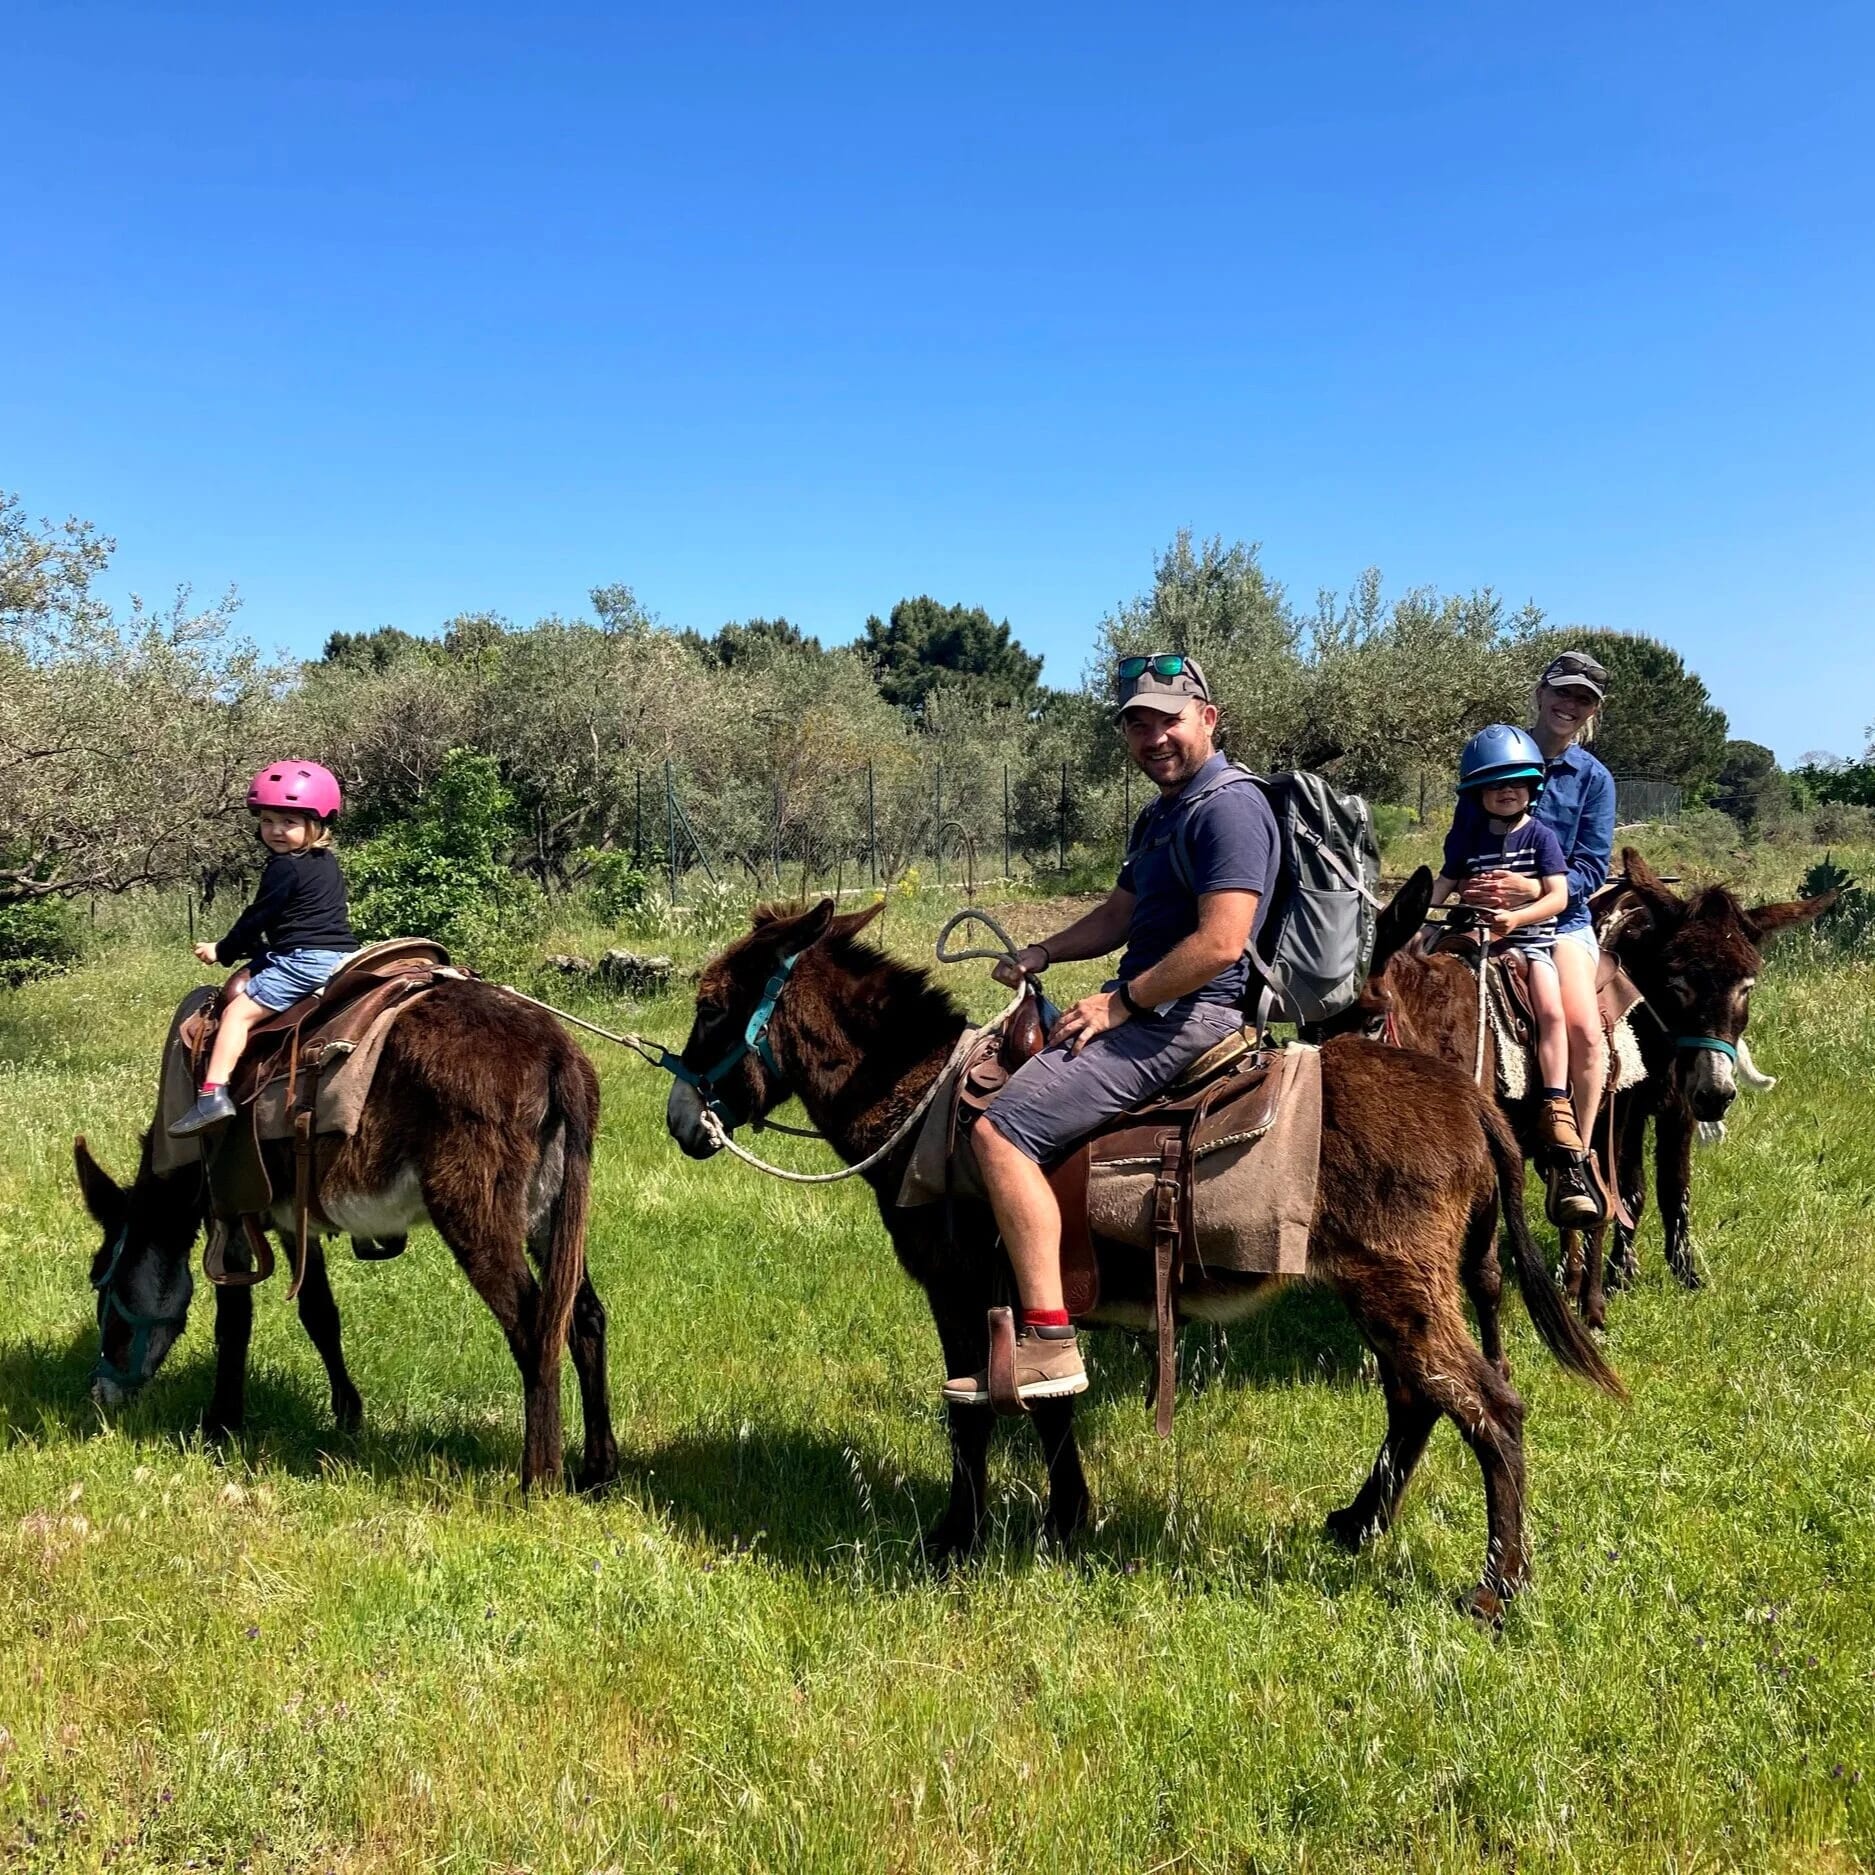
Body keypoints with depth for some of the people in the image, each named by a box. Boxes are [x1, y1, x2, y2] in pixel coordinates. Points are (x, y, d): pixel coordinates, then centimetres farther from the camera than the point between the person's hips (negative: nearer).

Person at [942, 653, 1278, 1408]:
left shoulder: (1229, 806, -15)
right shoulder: (1160, 816, 17)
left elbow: (1220, 943, -25)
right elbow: (1119, 916, 25)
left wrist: (1121, 1001, -18)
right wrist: (1042, 954, 8)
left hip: (1186, 1015, -11)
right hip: (1144, 1005, 11)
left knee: (1001, 1132, -20)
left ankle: (1049, 1343, -19)